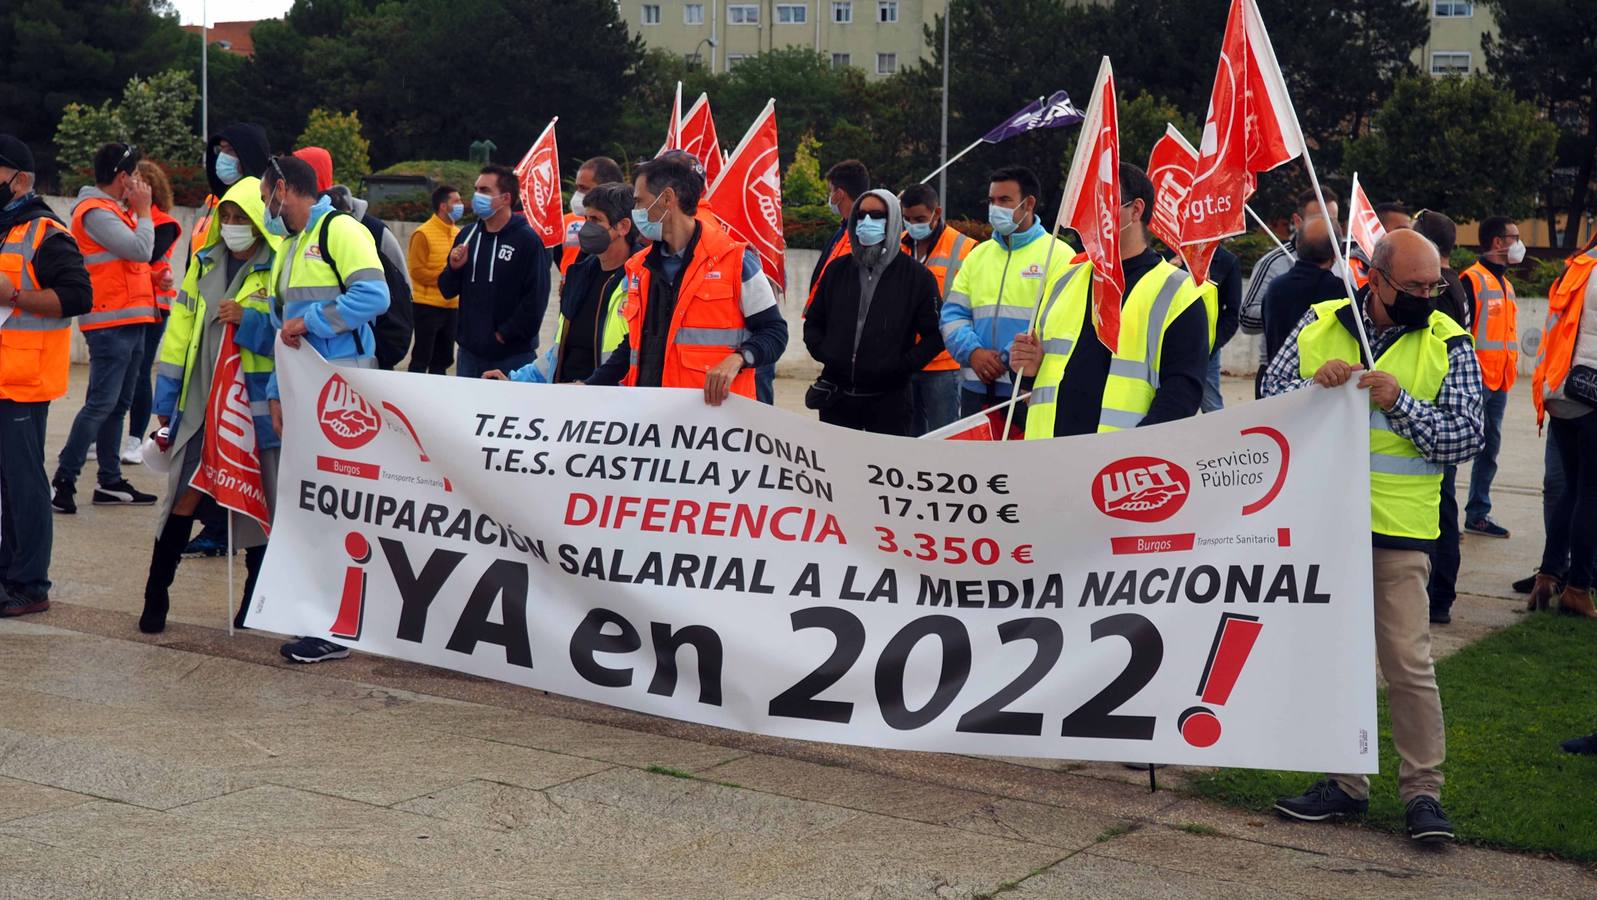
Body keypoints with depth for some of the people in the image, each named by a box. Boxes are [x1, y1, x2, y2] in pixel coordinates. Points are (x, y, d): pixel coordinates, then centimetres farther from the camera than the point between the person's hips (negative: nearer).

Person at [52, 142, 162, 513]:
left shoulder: (114, 210, 17)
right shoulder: (96, 212, -13)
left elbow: (137, 253, 16)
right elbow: (141, 250, -19)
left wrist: (136, 210, 9)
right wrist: (143, 210, -7)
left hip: (129, 321, 10)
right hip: (111, 323, -10)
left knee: (118, 404, 12)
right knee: (101, 404, -12)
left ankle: (110, 482, 17)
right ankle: (64, 480, -9)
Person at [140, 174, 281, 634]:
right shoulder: (205, 265, 11)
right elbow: (179, 336, 13)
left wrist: (248, 321, -21)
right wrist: (165, 406, 11)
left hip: (257, 408, -4)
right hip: (200, 406, 4)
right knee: (182, 499, 3)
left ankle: (255, 603, 20)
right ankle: (155, 597, 13)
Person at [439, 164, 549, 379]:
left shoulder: (527, 240, -9)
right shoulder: (467, 236, 9)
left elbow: (536, 298, -14)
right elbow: (447, 290, 14)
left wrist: (505, 334, -14)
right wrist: (454, 268, -6)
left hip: (513, 355, -6)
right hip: (469, 353, 6)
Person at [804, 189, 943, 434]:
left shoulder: (916, 276, -2)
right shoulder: (837, 270, 9)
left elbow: (934, 334, -2)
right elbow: (813, 322, 19)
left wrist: (903, 365, -12)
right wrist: (823, 352, 1)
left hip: (889, 398, -4)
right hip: (837, 397, 4)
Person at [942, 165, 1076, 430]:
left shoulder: (1058, 255, -3)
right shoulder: (977, 255, 16)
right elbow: (953, 314, 12)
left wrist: (1009, 358, -18)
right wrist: (972, 352, -8)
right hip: (976, 389, 5)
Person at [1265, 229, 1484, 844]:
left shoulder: (1447, 343, -2)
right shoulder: (1319, 325, 4)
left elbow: (1466, 435, -7)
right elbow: (1271, 396, 5)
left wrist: (1397, 402, -20)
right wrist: (1316, 384, -15)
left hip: (1397, 528, -3)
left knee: (1409, 662, -6)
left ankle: (1423, 790, 7)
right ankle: (1345, 782, 22)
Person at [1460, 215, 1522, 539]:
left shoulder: (1506, 284, 17)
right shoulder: (1472, 280, -10)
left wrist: (1512, 366, 19)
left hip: (1500, 383, 9)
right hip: (1476, 380, -9)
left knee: (1489, 449, 11)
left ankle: (1478, 513, 18)